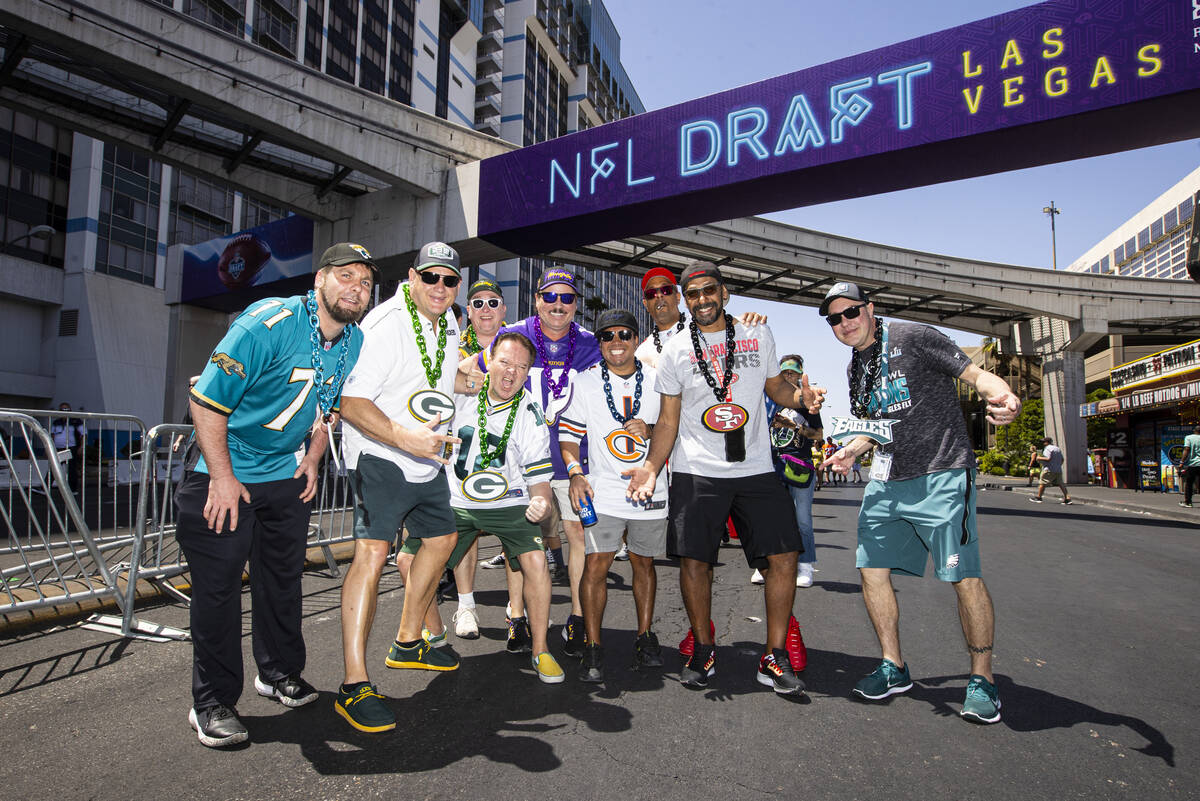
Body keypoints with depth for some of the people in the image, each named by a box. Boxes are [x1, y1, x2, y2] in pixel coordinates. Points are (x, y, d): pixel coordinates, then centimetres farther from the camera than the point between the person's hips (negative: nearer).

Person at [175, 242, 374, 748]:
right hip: (224, 474, -6)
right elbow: (206, 400, -21)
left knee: (284, 577, 14)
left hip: (287, 475, 6)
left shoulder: (355, 342, -2)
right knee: (218, 583, -2)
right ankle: (213, 703, 14)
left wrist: (312, 461, 7)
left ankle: (279, 673, 33)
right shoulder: (268, 323, -23)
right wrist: (223, 478, -19)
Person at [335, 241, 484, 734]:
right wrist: (406, 438, -31)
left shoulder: (447, 326, 9)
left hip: (429, 462, 9)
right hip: (379, 457, -9)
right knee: (372, 551, -19)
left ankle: (407, 643, 37)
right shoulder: (384, 325, -18)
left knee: (442, 540, 19)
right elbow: (350, 402, -23)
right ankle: (354, 686, -11)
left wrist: (467, 380, 6)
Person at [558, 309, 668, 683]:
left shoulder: (657, 380, 2)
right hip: (603, 490, -1)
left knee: (643, 564, 13)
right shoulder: (586, 382, 0)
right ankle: (593, 647, 7)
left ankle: (645, 637, 31)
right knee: (595, 565, -8)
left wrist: (650, 430, -13)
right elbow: (569, 432, 2)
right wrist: (575, 473, -13)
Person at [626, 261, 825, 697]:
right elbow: (668, 420, 5)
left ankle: (774, 658, 13)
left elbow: (776, 386, 17)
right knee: (694, 561, -2)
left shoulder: (758, 336, 8)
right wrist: (651, 467, -9)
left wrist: (800, 396, -7)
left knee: (783, 556, -4)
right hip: (696, 473, -1)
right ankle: (703, 651, 20)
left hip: (756, 469, 1)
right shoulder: (675, 351, 5)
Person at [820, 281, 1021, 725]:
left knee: (964, 576, -5)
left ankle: (982, 677, 14)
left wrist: (1004, 397, -30)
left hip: (941, 475, -7)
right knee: (872, 569, 3)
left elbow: (975, 374, -9)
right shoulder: (855, 367, 16)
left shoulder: (912, 337, -4)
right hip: (885, 481, 7)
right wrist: (851, 450, 7)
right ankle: (894, 667, 19)